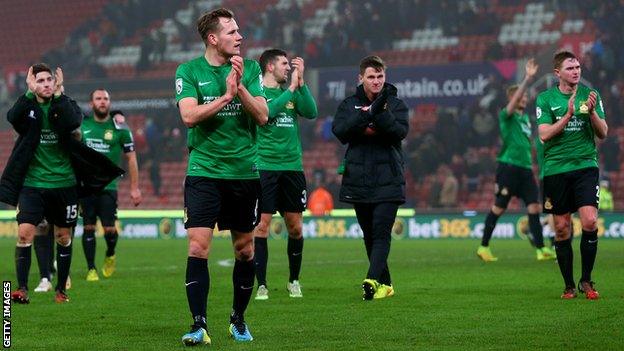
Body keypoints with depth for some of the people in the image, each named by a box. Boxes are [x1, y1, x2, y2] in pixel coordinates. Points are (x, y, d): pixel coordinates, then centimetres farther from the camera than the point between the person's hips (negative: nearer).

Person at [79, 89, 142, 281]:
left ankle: (110, 255, 23)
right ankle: (91, 269, 10)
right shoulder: (82, 125, 5)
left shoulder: (119, 128, 0)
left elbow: (131, 158, 4)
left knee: (109, 229, -8)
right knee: (88, 227, 0)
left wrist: (134, 188, 2)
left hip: (108, 186, -2)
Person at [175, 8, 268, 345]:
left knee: (245, 249, 9)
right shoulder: (188, 71, -1)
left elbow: (263, 116, -5)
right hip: (203, 171, -2)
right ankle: (199, 326, -10)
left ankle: (238, 319, 25)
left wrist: (240, 87, -17)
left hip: (244, 172, 3)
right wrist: (227, 95, -18)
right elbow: (189, 115, -14)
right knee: (198, 246, -13)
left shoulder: (250, 69, 5)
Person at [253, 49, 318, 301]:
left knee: (295, 227, 8)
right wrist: (291, 87, -14)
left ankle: (294, 281, 23)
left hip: (292, 166, 5)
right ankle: (261, 285, -1)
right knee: (261, 226, -7)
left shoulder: (291, 92, 14)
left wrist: (301, 82, -4)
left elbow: (311, 113, 1)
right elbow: (266, 111, -19)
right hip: (264, 166, -5)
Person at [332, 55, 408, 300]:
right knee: (369, 234, 9)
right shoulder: (349, 105, 8)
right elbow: (339, 131, -9)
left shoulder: (395, 104, 4)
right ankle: (385, 283, 18)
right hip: (358, 180, 3)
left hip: (388, 181, -3)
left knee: (381, 232, -14)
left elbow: (401, 132, -12)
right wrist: (367, 114, -19)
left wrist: (381, 114, -26)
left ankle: (373, 280, -24)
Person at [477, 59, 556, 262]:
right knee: (499, 207, -2)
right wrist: (528, 79, -30)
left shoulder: (525, 117, 18)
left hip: (525, 168, 7)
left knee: (534, 207, -2)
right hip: (508, 167, -7)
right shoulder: (506, 115, -4)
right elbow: (516, 98, -23)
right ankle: (483, 247, 8)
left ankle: (541, 249, -3)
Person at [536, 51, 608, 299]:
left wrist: (592, 111, -14)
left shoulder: (590, 94, 6)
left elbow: (603, 134, 4)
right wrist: (568, 115, -19)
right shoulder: (545, 98, 2)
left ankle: (586, 280, 1)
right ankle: (569, 285, 13)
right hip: (556, 168, 0)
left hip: (585, 166, 0)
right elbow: (544, 134, -7)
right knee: (561, 228, 2)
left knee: (590, 221, -14)